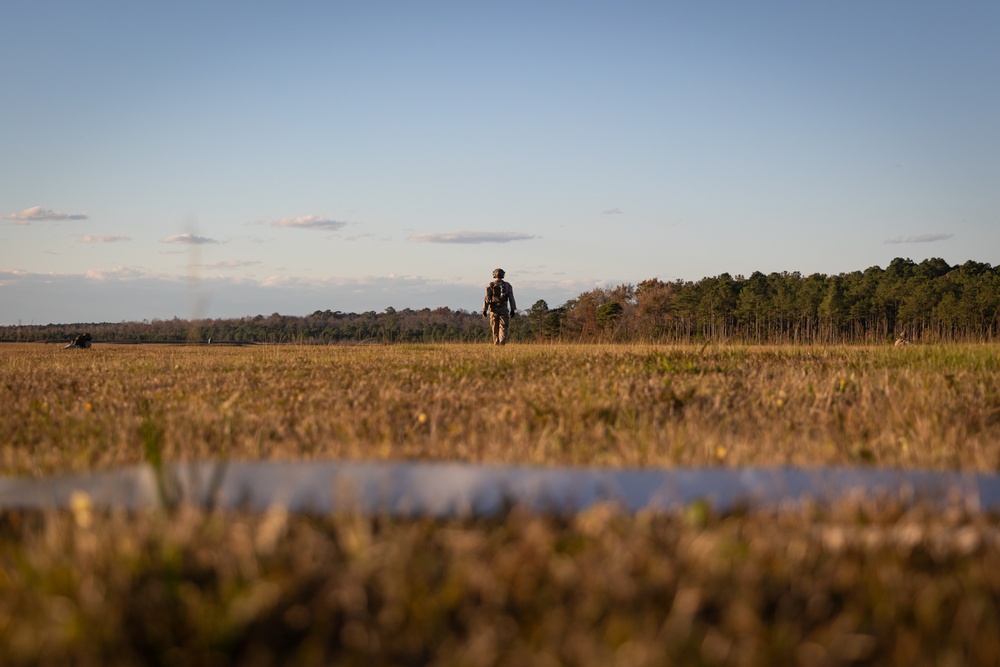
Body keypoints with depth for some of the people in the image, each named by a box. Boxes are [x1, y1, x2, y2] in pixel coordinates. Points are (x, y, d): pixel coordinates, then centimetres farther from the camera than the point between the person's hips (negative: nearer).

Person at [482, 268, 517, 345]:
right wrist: (513, 310, 7)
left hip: (494, 310, 0)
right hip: (503, 310, 0)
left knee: (495, 328, 10)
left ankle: (496, 344, 15)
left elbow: (487, 299, -8)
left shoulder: (490, 286, -3)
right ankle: (502, 342, -22)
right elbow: (511, 299, 1)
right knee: (503, 328, -2)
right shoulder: (507, 285, 2)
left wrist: (484, 310, -7)